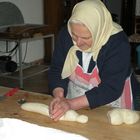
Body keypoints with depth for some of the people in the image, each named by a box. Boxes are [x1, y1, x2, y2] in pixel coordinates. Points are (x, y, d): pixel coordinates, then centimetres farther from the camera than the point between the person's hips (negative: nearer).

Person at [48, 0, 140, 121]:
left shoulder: (118, 43, -28)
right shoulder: (66, 34, -15)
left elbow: (111, 88, -30)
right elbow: (57, 70, -10)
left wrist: (71, 104, -39)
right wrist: (59, 96, -29)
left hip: (112, 101, -3)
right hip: (74, 99, 3)